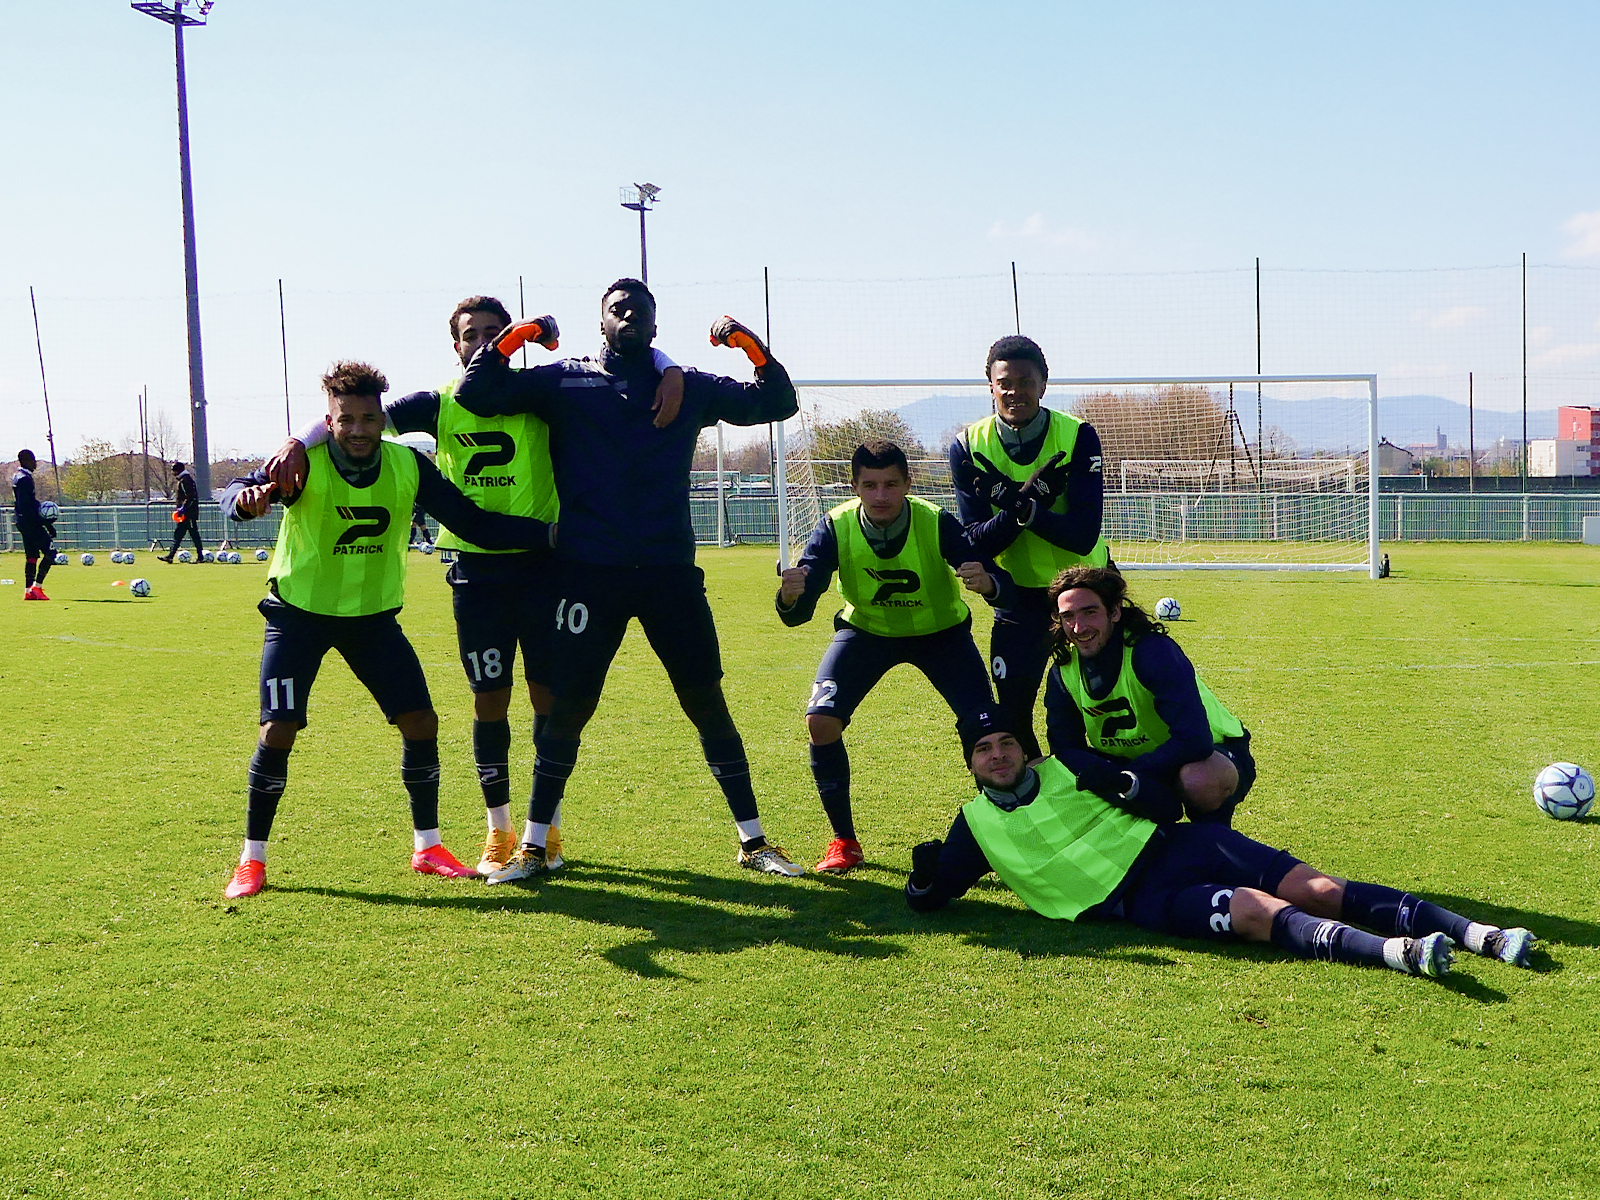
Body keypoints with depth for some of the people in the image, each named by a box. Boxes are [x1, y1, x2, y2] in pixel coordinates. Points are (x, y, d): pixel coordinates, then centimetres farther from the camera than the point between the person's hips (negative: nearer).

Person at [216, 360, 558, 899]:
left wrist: (551, 533, -20)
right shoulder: (305, 463, -20)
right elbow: (238, 492, -35)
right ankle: (251, 861, 7)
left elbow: (473, 522, -10)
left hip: (373, 614, 3)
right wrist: (247, 497, -60)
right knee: (278, 730, -11)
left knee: (421, 721, -3)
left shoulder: (409, 466, -12)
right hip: (300, 612, -3)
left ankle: (427, 847, 15)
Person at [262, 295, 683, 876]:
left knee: (547, 694, 3)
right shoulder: (441, 405, 5)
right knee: (490, 699, 5)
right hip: (476, 571, 1)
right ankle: (498, 831, 17)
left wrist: (669, 370, -16)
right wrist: (299, 441, -17)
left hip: (539, 563, -1)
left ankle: (548, 828, 17)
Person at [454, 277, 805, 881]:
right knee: (569, 708, 2)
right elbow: (475, 396, 4)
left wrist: (754, 348, -1)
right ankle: (532, 846, 16)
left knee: (707, 701, 3)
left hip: (670, 570, 2)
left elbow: (777, 403, 15)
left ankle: (753, 841, 14)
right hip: (588, 572, -1)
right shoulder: (564, 381, 8)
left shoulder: (688, 387, 13)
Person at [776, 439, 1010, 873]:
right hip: (866, 629, 1)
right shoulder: (836, 528, -26)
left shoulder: (937, 524, -30)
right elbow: (798, 613, -30)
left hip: (941, 630, -1)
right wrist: (790, 596, -54)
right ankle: (844, 841, 2)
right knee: (821, 720, -19)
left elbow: (1001, 583, -33)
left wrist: (986, 582, -56)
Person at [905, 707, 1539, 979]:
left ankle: (1478, 932, -17)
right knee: (1259, 911, -29)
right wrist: (926, 875, -8)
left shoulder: (1063, 772, 15)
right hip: (1140, 897, -3)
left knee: (1313, 888, -13)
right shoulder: (977, 824, 9)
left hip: (1173, 844, 3)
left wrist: (1137, 793, 9)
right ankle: (1397, 952, -48)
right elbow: (929, 895, 8)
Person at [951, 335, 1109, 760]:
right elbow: (975, 543, -17)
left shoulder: (1077, 437, -16)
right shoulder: (969, 447, -11)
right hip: (1020, 595, 1)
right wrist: (1028, 499, -32)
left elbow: (1084, 536, -23)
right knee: (1013, 714, 2)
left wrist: (1021, 506, -36)